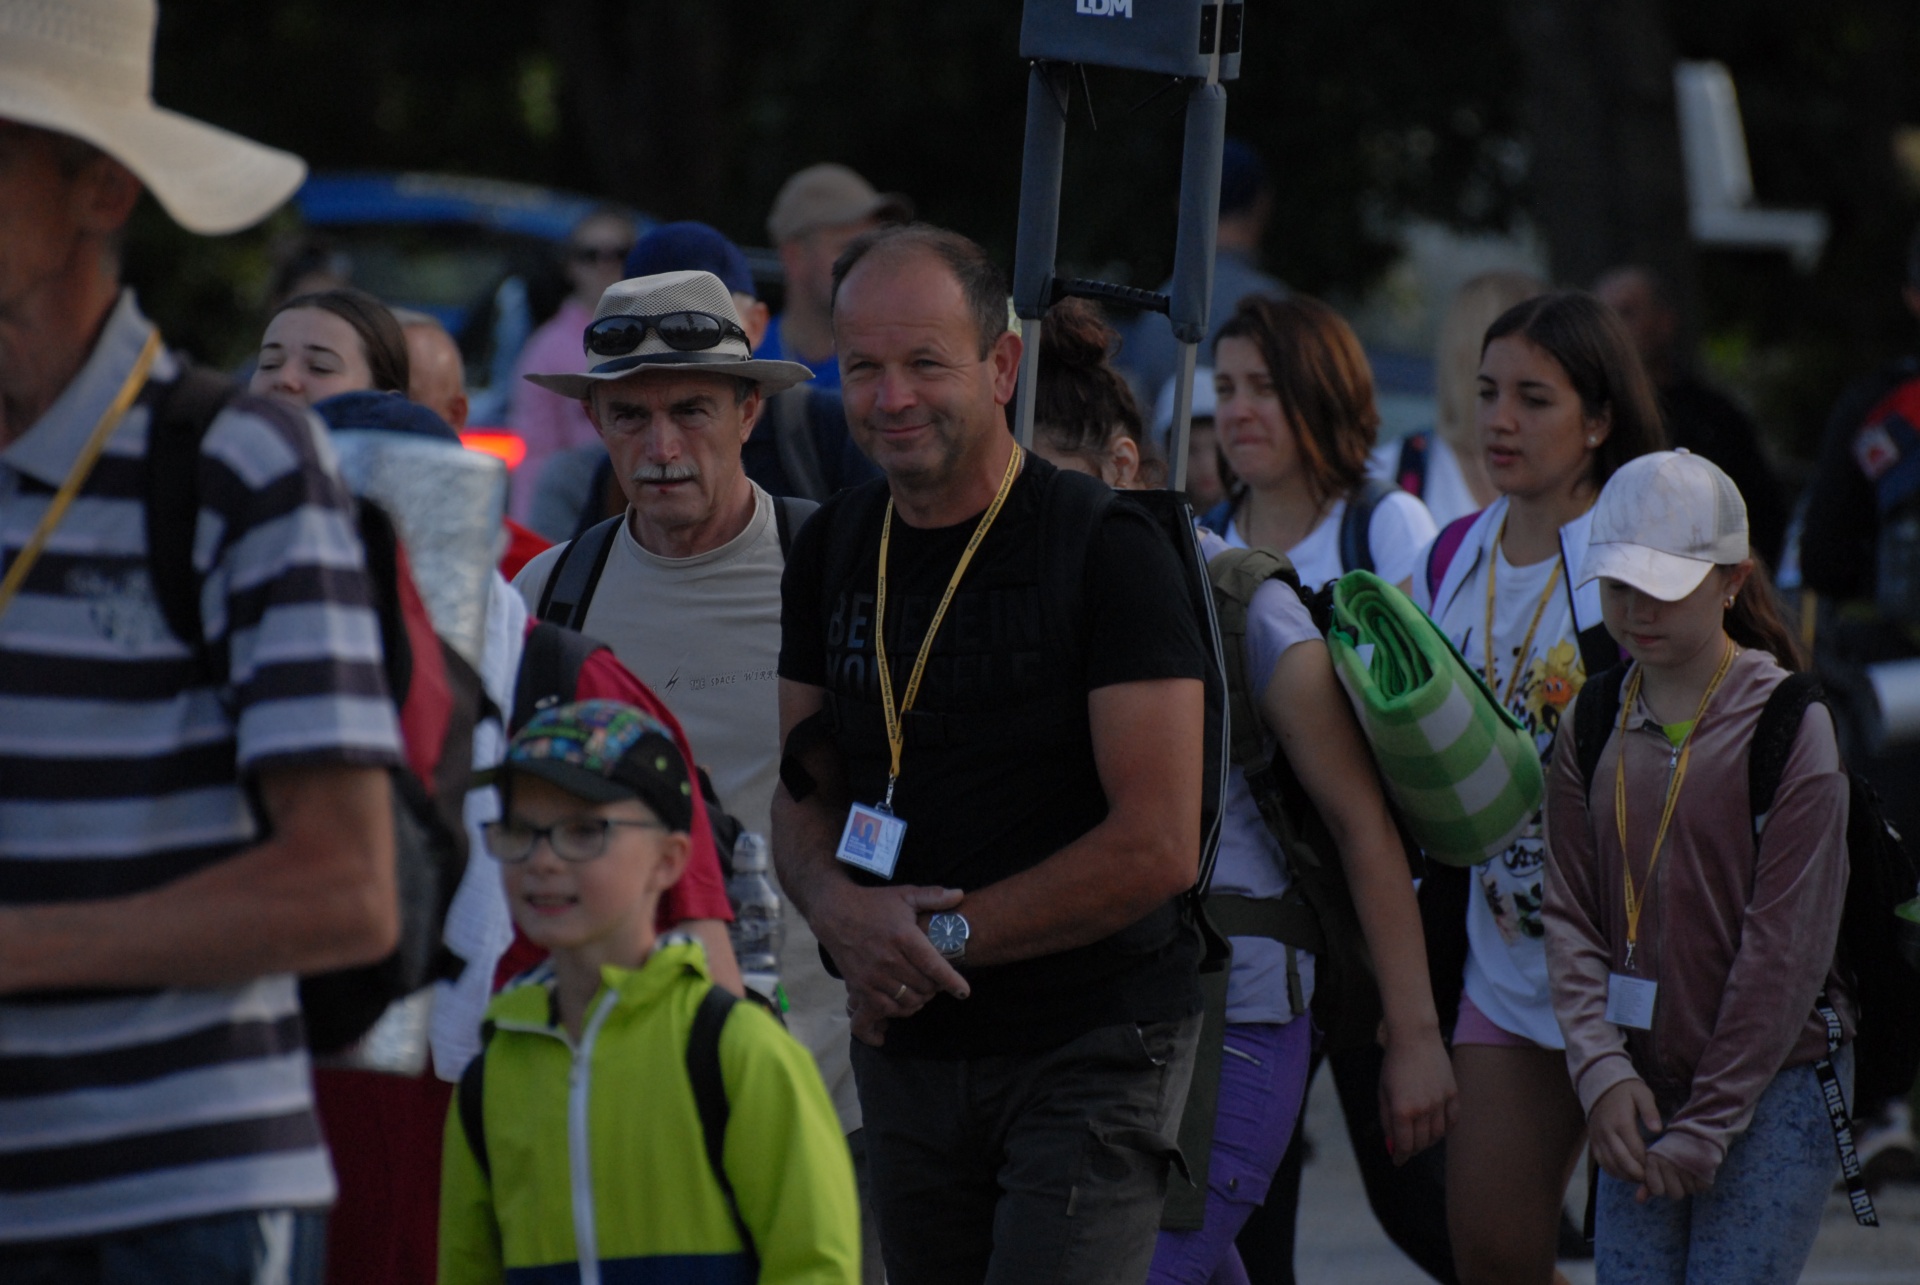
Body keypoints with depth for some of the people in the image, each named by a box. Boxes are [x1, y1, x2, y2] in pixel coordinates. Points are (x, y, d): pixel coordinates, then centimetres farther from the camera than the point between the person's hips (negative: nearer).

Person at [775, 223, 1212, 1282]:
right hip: (907, 1054, 6)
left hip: (1092, 1051, -6)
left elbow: (1157, 848, -15)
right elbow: (803, 796, 14)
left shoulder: (1105, 550, -11)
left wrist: (946, 934, -14)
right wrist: (843, 912, -9)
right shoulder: (833, 550, 9)